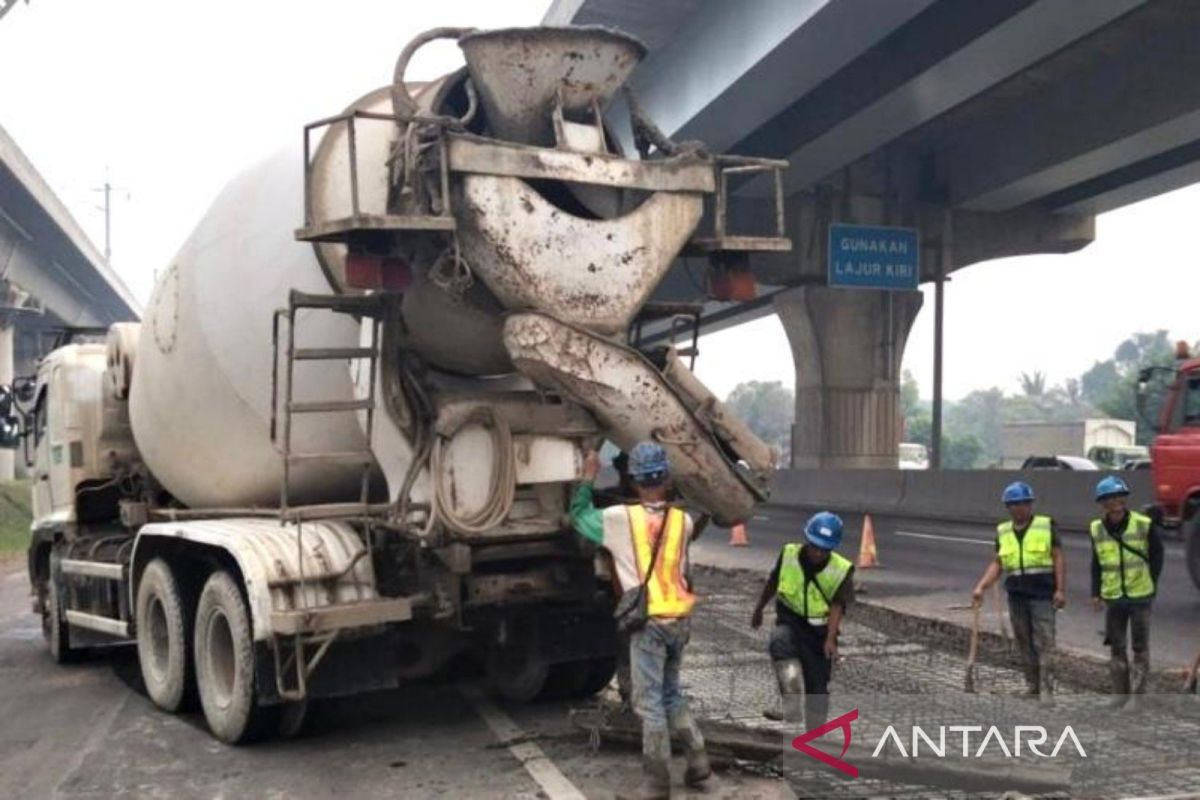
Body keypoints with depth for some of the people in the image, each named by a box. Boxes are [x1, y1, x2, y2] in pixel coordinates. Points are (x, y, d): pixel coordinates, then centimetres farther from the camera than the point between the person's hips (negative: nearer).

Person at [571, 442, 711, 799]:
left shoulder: (620, 518, -8)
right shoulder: (683, 520, 4)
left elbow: (579, 516, 8)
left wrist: (588, 478, 19)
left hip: (649, 622, -5)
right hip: (680, 620, 5)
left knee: (650, 702, 1)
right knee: (671, 694, 22)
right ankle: (697, 758, 20)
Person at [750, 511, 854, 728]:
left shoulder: (841, 570, -12)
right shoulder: (789, 554, -8)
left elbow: (837, 606, -18)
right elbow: (772, 583, 9)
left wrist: (830, 639, -31)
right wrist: (758, 610, 21)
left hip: (820, 630, 0)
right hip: (790, 621, 0)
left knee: (818, 688, 2)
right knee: (780, 642, -35)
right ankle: (791, 702, -39)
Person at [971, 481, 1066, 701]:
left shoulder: (1046, 526, 0)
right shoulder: (1003, 531, 11)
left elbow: (1058, 558, -2)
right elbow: (997, 563, 11)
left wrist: (1060, 590, -9)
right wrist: (981, 587, -1)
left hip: (1042, 593, -4)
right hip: (1016, 594, 4)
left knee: (1044, 642, -7)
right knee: (1024, 643, 11)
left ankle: (1046, 689, -6)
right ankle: (1032, 684, 21)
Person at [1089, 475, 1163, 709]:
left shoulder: (1144, 525, -9)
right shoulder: (1097, 530, 0)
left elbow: (1157, 555, 2)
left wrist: (1151, 584, -3)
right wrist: (1095, 593, 5)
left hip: (1140, 596, -3)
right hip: (1112, 598, 3)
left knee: (1140, 647, 4)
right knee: (1116, 647, 10)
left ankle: (1137, 696, 11)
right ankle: (1120, 693, 21)